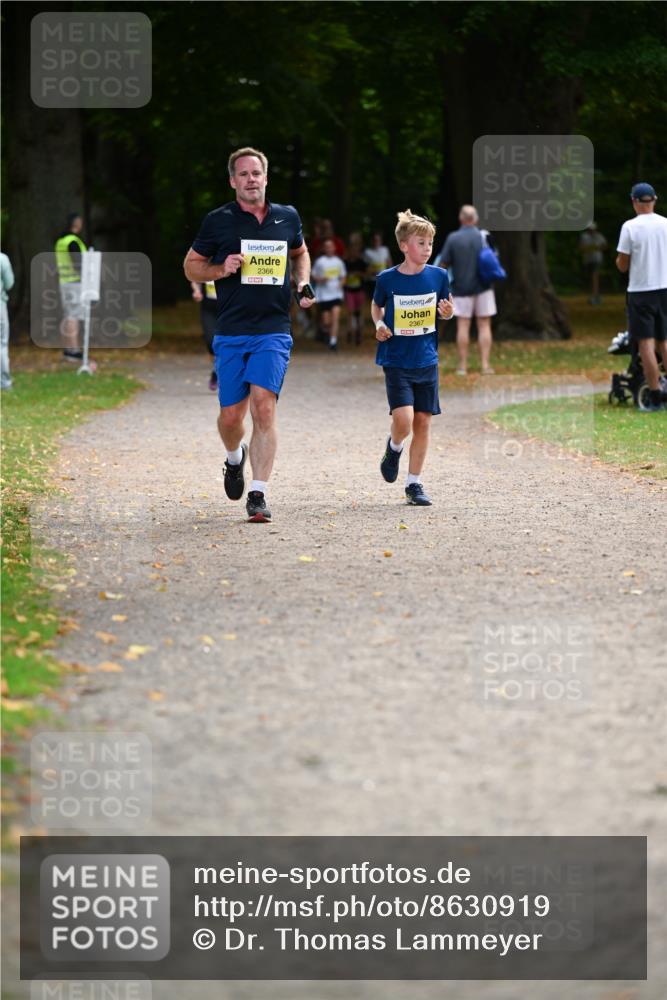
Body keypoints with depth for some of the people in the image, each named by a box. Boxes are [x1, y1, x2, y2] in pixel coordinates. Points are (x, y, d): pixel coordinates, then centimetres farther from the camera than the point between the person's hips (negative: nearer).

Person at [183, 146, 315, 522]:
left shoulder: (288, 217, 8)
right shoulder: (218, 220, 1)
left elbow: (300, 252, 28)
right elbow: (191, 265, 10)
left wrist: (303, 283, 10)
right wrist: (221, 269, -9)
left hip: (274, 331, 0)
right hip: (231, 332, 0)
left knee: (264, 406, -15)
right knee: (231, 415, 3)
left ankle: (259, 493, -13)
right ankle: (235, 458, 39)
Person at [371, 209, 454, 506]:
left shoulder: (438, 276, 0)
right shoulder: (387, 279, -6)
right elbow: (376, 306, 13)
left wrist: (448, 312, -10)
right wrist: (379, 324, -7)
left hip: (427, 361, 3)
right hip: (397, 362, -3)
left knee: (423, 421, 4)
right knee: (403, 420, -17)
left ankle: (414, 484, 15)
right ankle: (394, 447, 18)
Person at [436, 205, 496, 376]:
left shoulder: (453, 238, -8)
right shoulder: (484, 237, -3)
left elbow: (443, 264, -6)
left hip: (461, 288, -1)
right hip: (483, 288, 1)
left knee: (463, 326, 3)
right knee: (484, 325, 4)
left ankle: (462, 365, 3)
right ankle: (486, 364, -1)